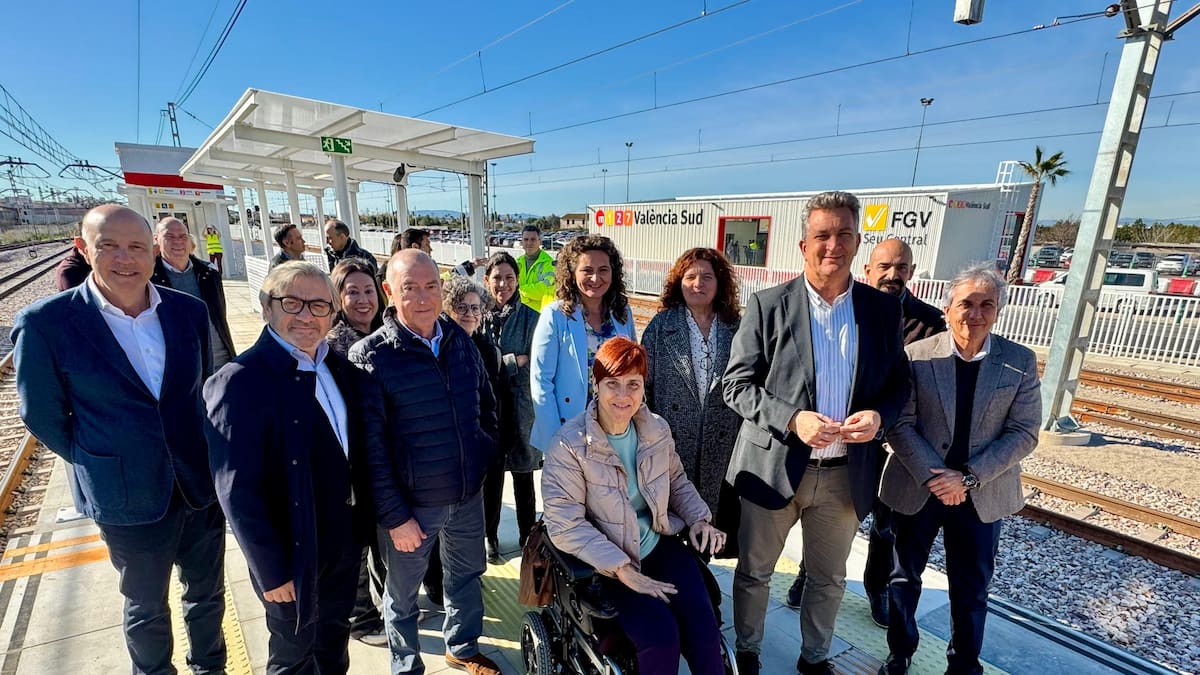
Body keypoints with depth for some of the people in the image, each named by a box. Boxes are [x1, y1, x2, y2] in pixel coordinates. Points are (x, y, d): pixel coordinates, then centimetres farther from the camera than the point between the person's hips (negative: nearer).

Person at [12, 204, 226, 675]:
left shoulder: (189, 311, -5)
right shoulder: (45, 323, -14)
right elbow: (44, 417, -4)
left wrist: (201, 453, 7)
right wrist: (102, 465, 1)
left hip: (202, 486, 3)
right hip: (128, 500, -2)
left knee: (208, 594, 22)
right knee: (146, 609, 21)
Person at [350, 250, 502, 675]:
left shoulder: (460, 341, -2)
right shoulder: (369, 356, -17)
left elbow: (486, 404, 10)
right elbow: (370, 449, -17)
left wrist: (485, 455, 7)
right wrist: (394, 516, -14)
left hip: (469, 495, 5)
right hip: (412, 504, -4)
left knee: (467, 575, 23)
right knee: (403, 593, 18)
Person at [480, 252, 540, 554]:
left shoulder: (529, 318, -5)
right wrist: (515, 360, -11)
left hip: (520, 408, 0)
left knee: (523, 476, 13)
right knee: (491, 474, 13)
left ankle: (528, 536, 32)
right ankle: (490, 536, 34)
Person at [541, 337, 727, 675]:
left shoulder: (657, 429, -2)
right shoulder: (569, 444, -18)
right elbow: (565, 525, -19)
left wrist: (699, 519, -1)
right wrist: (621, 569, -21)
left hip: (659, 543, 4)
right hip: (607, 562, -4)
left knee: (704, 630, -13)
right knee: (662, 636, -20)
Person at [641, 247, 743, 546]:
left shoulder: (737, 328, 3)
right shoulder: (661, 325, -2)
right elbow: (643, 382, -1)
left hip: (720, 444, 2)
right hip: (672, 441, -1)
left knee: (710, 511, 12)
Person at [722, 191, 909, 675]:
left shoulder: (882, 309, 0)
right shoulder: (768, 305, -9)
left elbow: (898, 383, 6)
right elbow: (736, 385, -10)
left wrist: (879, 416, -15)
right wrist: (793, 419, -24)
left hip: (846, 473, 3)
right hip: (774, 467, -2)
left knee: (829, 578, 22)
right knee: (754, 571, 16)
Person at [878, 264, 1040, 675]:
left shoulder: (1020, 362, -4)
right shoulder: (916, 355, -9)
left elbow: (1024, 433, -6)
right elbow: (901, 425, -10)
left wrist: (969, 478, -16)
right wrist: (932, 476, -19)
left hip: (983, 495, 1)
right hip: (916, 488, 0)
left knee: (971, 591, 15)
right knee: (905, 576, 16)